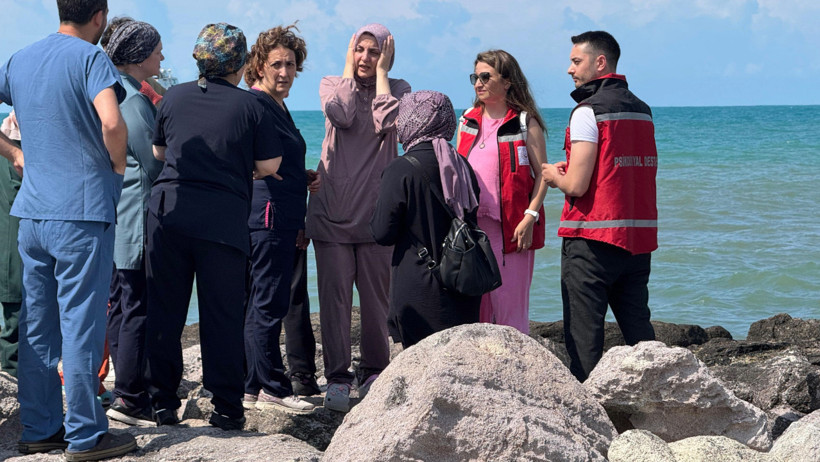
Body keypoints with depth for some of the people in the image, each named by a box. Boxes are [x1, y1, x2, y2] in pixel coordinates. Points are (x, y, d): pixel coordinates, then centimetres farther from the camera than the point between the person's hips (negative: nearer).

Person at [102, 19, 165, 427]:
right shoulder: (134, 101, -16)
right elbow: (153, 165, -15)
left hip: (111, 219, 10)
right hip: (135, 221, -10)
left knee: (119, 306, 14)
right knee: (138, 309, -7)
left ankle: (128, 388, 22)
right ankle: (129, 399, -7)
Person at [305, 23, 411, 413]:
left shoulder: (397, 89, 8)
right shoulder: (331, 85, 9)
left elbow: (385, 122, -13)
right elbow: (342, 116, -14)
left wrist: (381, 71, -4)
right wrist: (349, 71, -2)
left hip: (375, 211, 0)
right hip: (332, 207, 0)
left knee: (377, 296, 3)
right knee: (334, 296, -2)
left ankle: (374, 373, 17)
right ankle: (337, 377, 4)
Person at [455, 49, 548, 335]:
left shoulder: (525, 123, -1)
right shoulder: (468, 122, 14)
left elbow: (542, 174, -4)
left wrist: (530, 217, -14)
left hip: (510, 227, -5)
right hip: (470, 224, 5)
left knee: (510, 303, -3)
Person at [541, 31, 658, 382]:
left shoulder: (588, 111, -11)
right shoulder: (641, 110, 13)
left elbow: (577, 185, -16)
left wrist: (553, 175, 5)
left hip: (593, 239, -7)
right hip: (639, 238, 7)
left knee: (583, 332, -1)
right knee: (638, 328, 12)